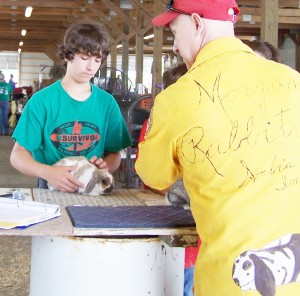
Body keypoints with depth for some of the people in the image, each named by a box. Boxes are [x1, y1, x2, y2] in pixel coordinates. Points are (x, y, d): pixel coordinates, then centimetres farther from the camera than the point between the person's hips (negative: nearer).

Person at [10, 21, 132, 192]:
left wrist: (106, 166, -9)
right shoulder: (42, 100, -2)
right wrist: (47, 172, -21)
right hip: (52, 189, -3)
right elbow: (18, 154, -2)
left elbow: (115, 153, 14)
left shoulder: (107, 102, 7)